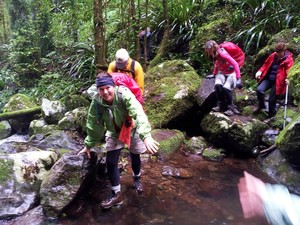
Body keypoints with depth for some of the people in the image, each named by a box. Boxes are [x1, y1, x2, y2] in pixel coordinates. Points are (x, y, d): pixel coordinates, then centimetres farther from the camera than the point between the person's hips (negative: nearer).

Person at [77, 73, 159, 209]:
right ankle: (116, 194, 10)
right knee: (110, 161, -6)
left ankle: (137, 179, 48)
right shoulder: (96, 102, -22)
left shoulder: (124, 94, -35)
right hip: (114, 133, 3)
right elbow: (93, 125, -8)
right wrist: (88, 145, -2)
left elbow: (139, 114, -47)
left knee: (135, 157, 15)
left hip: (132, 129, -2)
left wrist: (146, 136, -60)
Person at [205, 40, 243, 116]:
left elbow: (235, 64, -29)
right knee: (217, 85, -25)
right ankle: (220, 105, -11)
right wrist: (214, 74, 13)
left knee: (226, 88, -29)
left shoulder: (222, 54, -27)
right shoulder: (214, 55, -6)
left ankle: (230, 107, -11)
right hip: (221, 73, 5)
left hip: (231, 73, -5)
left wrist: (238, 78, -33)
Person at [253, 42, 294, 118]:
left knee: (272, 100, -3)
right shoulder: (273, 55, 7)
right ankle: (261, 105, 9)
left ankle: (271, 115, 20)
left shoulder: (289, 59, -5)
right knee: (259, 90, -20)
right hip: (268, 78, 4)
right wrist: (260, 71, -3)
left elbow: (289, 70, -15)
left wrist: (287, 78, -35)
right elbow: (266, 64, 16)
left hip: (277, 81, -4)